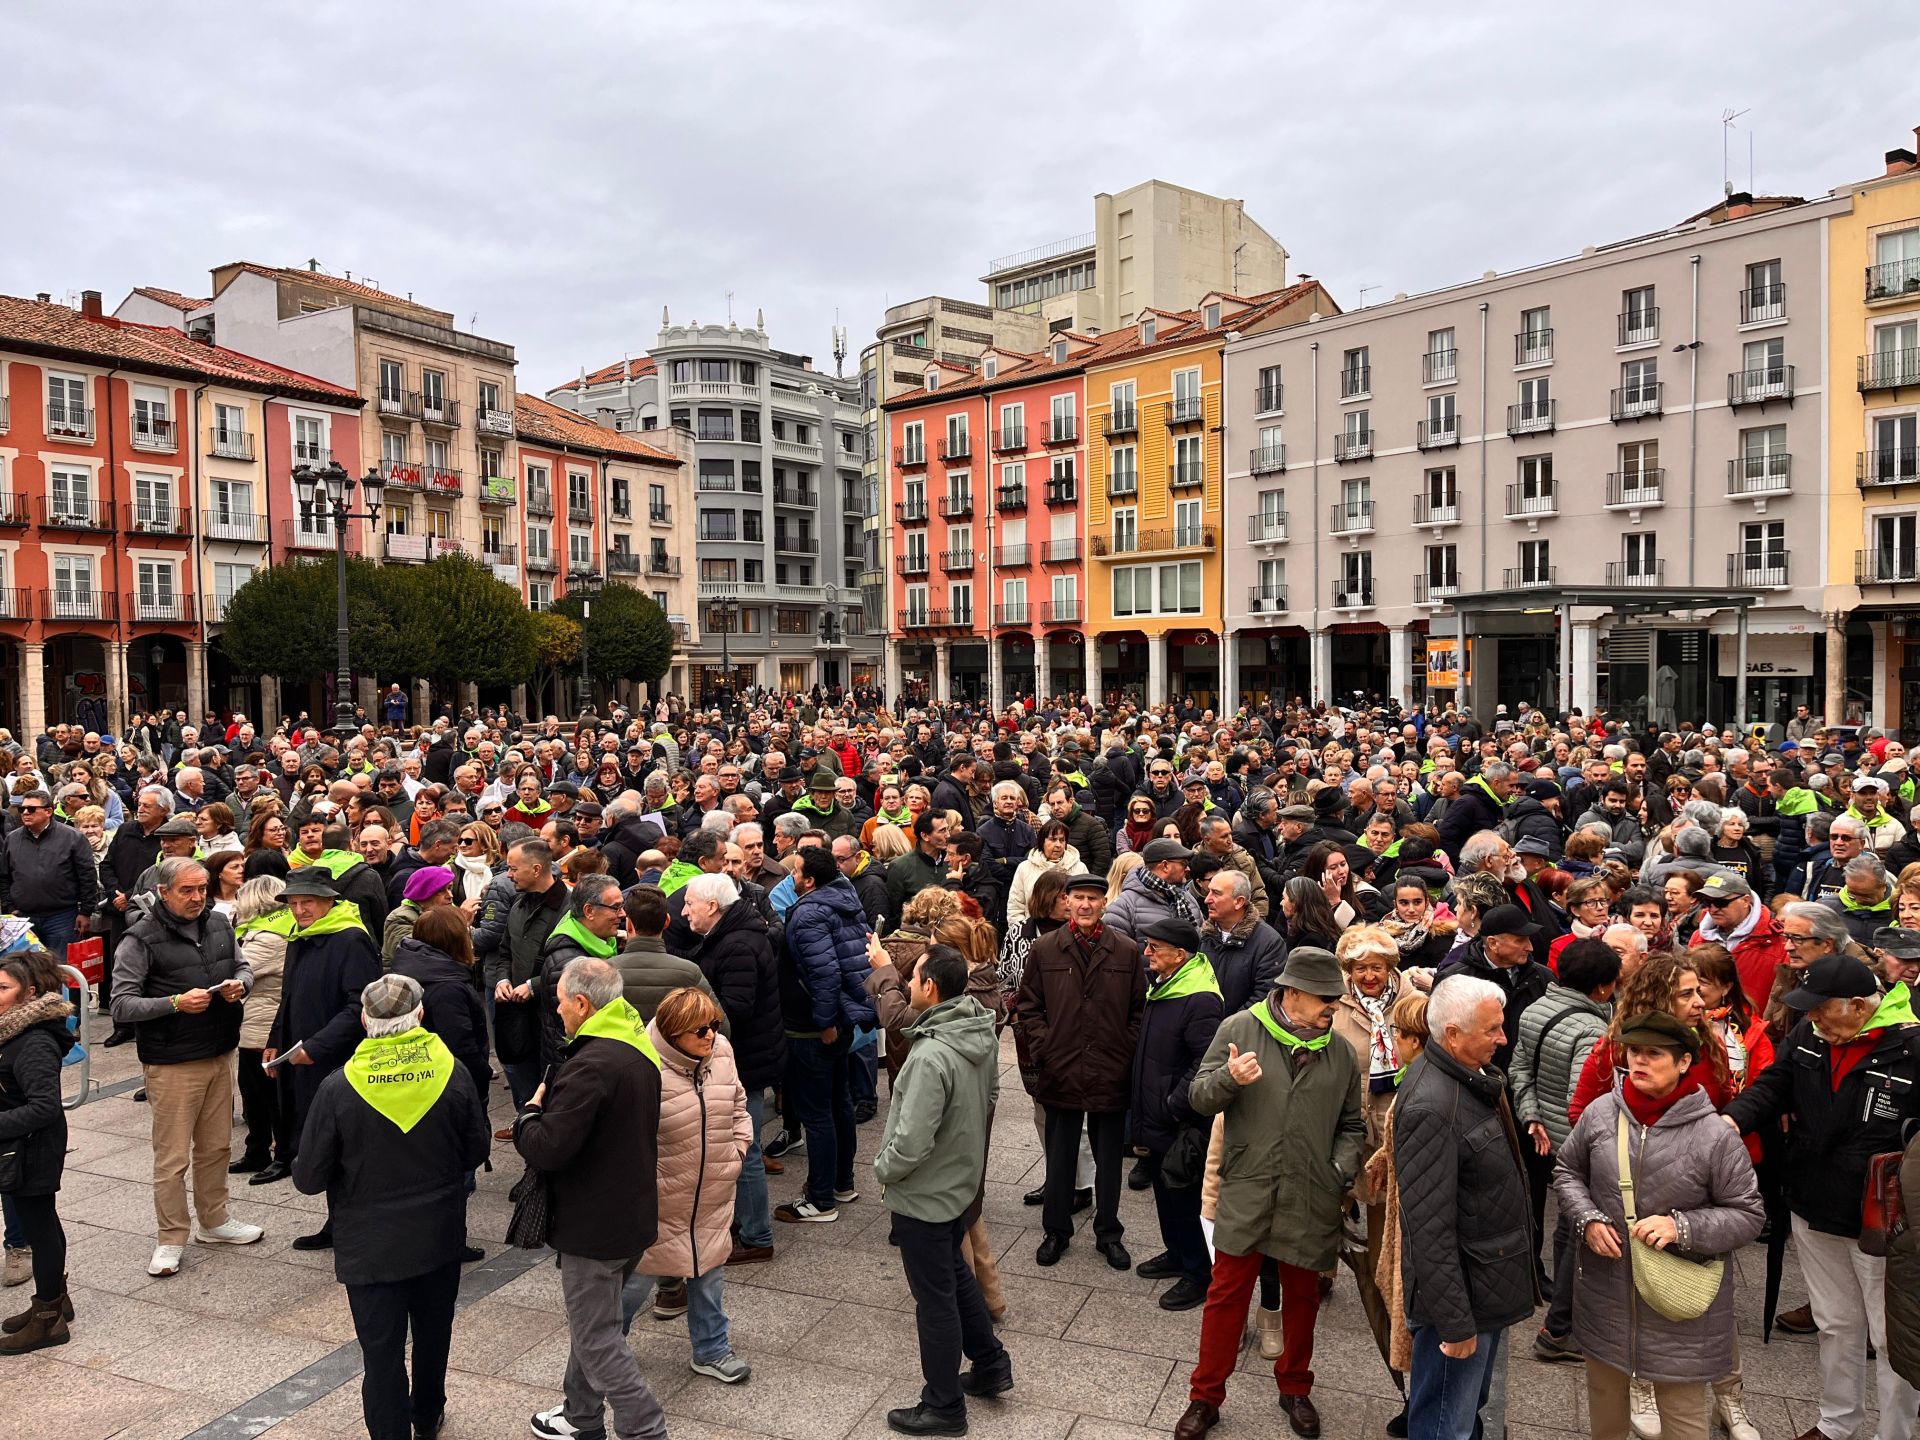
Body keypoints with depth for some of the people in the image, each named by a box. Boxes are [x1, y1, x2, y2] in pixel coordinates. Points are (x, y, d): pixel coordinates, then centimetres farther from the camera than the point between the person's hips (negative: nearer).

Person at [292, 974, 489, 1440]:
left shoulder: (338, 1089, -18)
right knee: (433, 1336, 25)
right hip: (441, 1238, 4)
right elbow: (476, 1151, -2)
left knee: (382, 1353, 10)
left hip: (371, 1247, -3)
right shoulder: (453, 1073, -13)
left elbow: (308, 1179, -11)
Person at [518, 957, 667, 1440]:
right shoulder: (638, 1048, 5)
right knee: (591, 1323, 24)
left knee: (597, 1338, 4)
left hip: (594, 1223, -10)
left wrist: (530, 1111, -9)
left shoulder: (591, 1065, -27)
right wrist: (554, 1105, 10)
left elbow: (547, 1149, -29)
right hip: (633, 1214, 10)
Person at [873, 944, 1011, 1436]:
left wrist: (882, 1169, -12)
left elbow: (911, 1144, -31)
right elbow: (990, 1096, 9)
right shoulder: (983, 1033, -7)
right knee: (956, 1275, 28)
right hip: (963, 1180, 8)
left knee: (935, 1300, 9)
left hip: (923, 1196, -8)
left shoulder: (931, 1055, -34)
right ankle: (990, 1364, 42)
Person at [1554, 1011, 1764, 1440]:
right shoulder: (1600, 1113, -6)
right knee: (1604, 1394, 22)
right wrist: (1588, 1219, -8)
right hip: (1605, 1291, 3)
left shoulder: (1713, 1135, -15)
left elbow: (1748, 1214, -7)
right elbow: (1567, 1171, 8)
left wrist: (1682, 1228, -20)